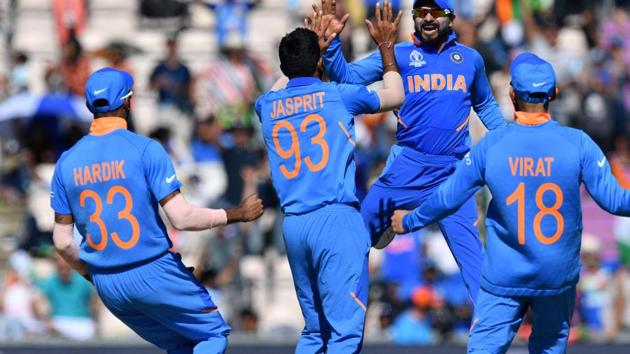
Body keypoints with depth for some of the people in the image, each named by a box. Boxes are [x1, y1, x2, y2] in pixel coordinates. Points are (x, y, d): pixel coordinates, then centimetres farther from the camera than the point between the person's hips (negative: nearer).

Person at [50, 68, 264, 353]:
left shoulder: (67, 162, 2)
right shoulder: (144, 150, -12)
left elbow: (62, 242, 4)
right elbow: (181, 218, -15)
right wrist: (238, 214, -2)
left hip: (107, 286, 6)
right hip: (153, 273, -6)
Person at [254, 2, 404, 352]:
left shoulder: (267, 106, 10)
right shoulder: (339, 96, -1)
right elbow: (394, 96, 18)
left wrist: (315, 45, 45)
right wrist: (386, 47, 30)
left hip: (293, 226, 5)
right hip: (336, 218, -5)